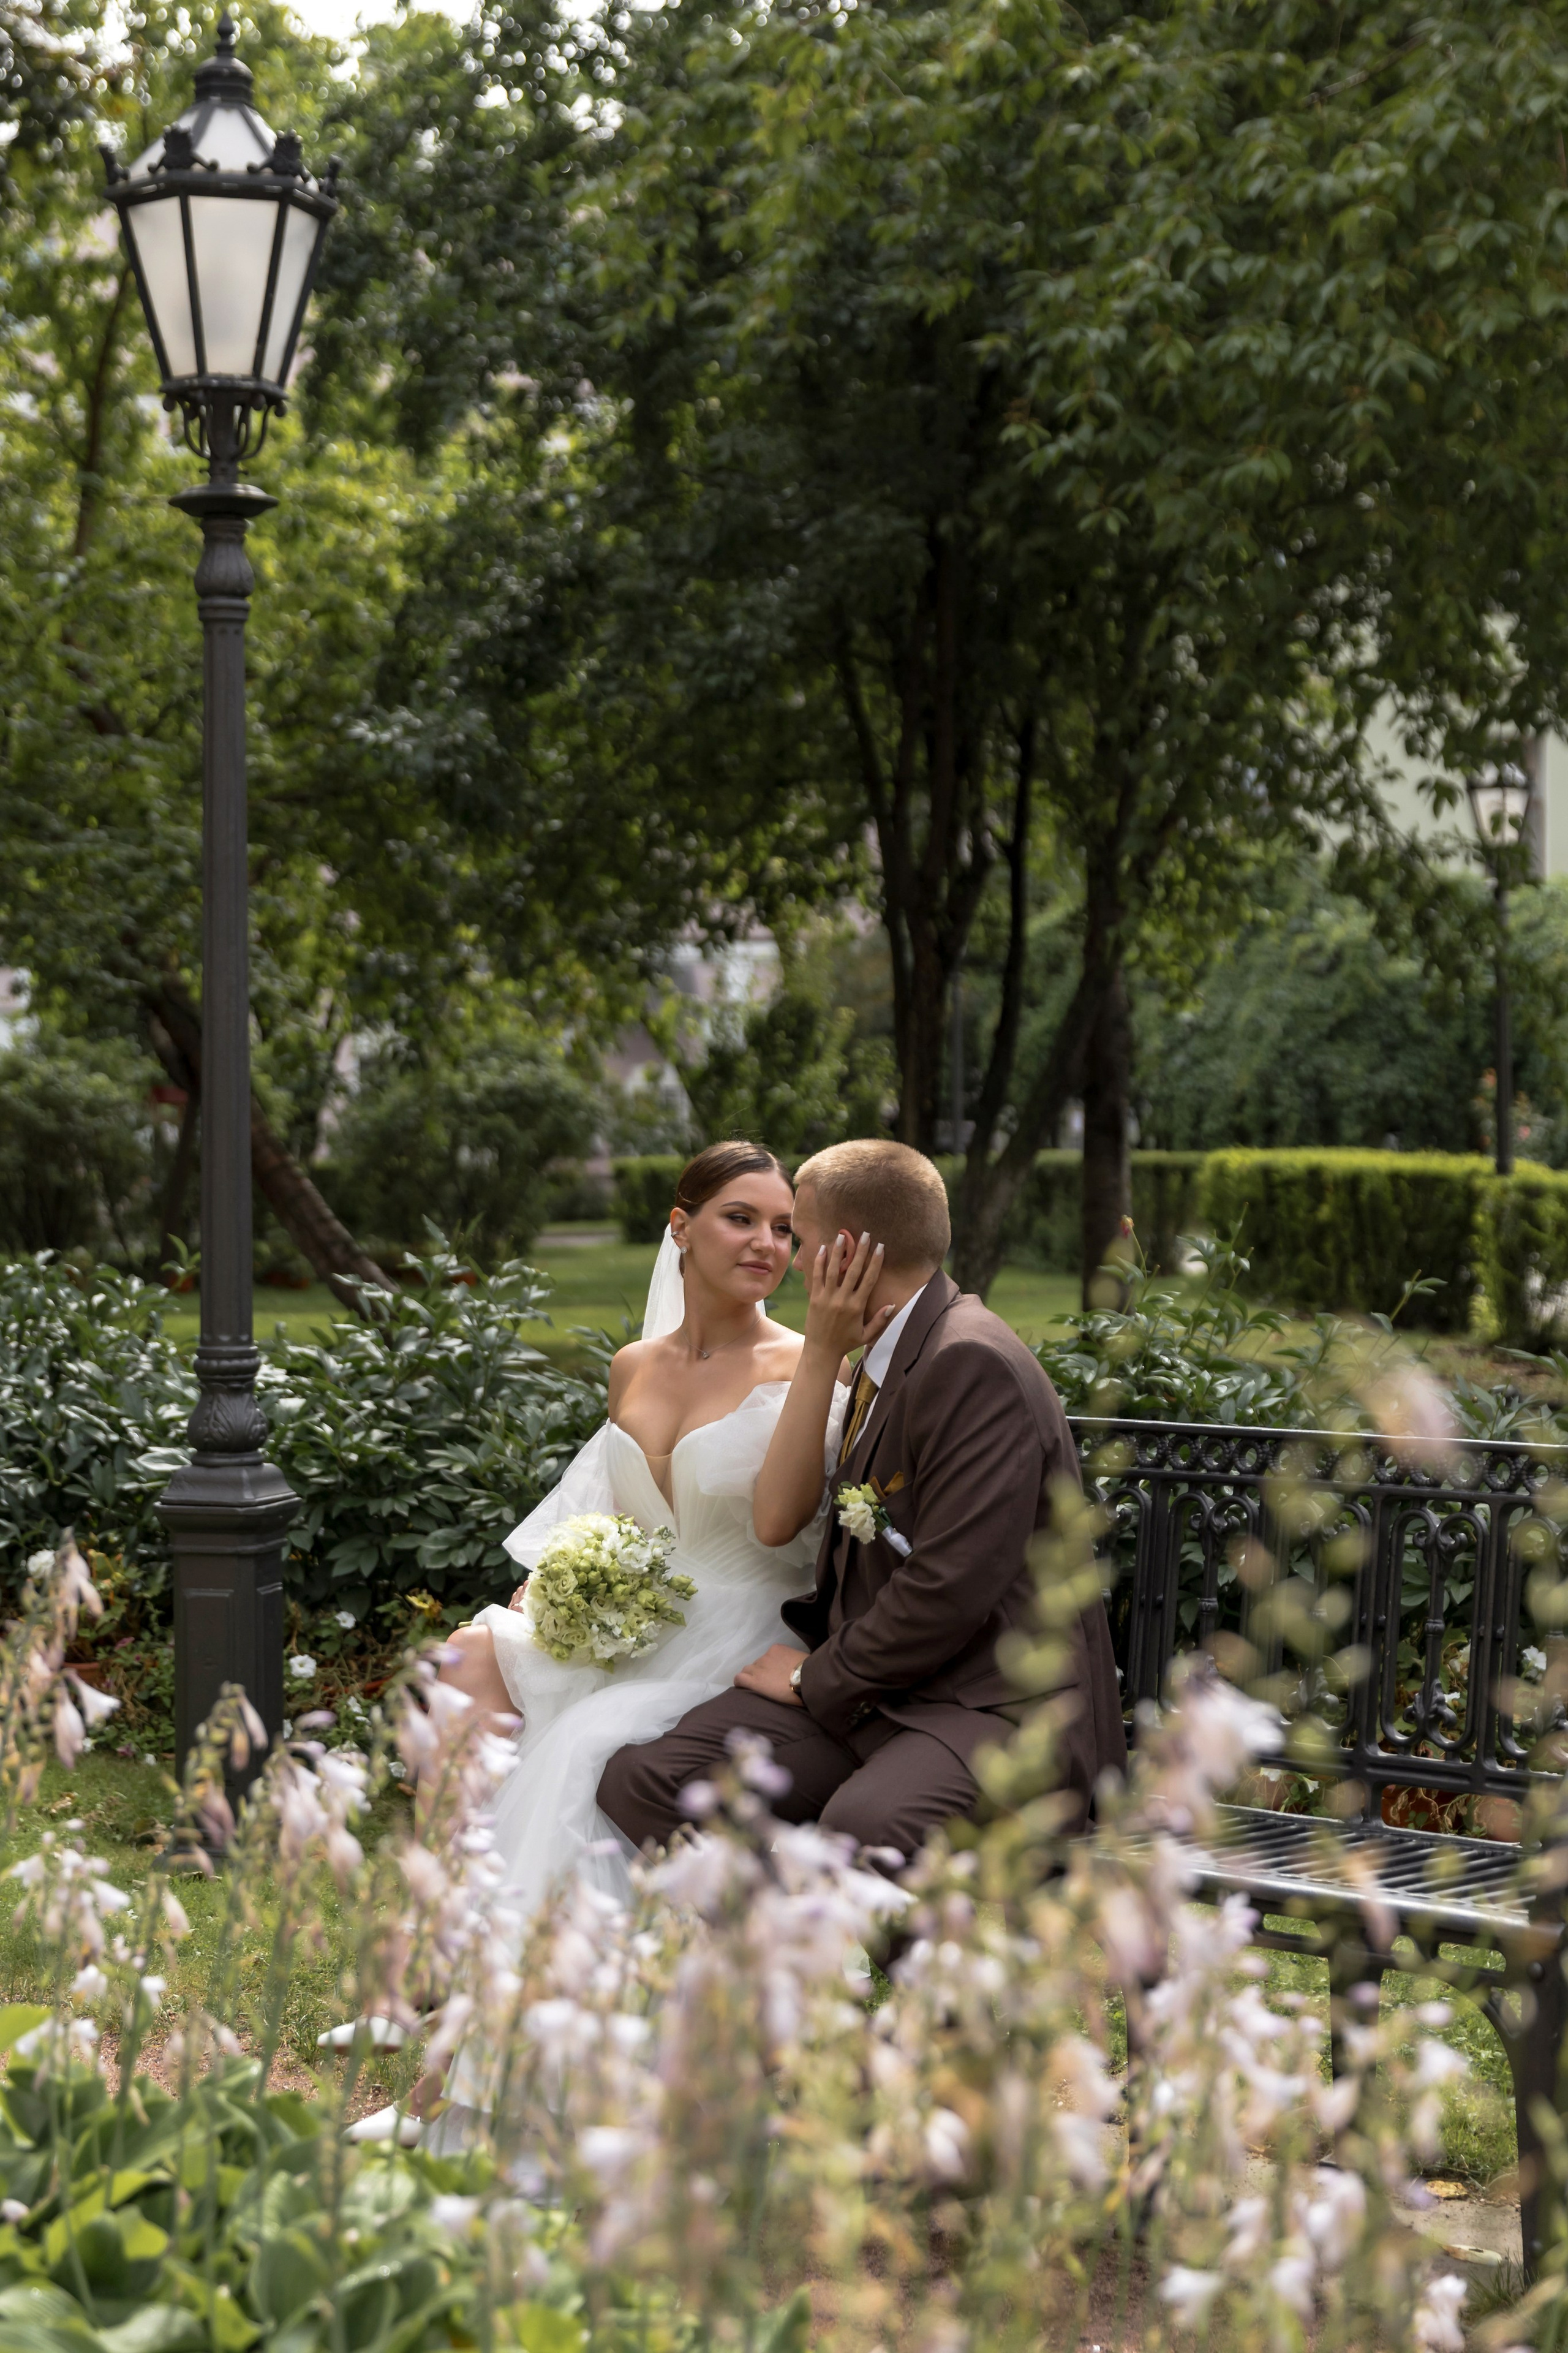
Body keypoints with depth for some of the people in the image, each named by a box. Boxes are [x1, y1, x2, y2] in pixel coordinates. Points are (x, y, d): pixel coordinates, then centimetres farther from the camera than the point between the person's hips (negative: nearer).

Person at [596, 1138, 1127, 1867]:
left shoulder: (973, 1365, -16)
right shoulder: (890, 1356, 15)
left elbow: (950, 1588, -21)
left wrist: (818, 1678, -9)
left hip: (993, 1704, -9)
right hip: (877, 1686, 9)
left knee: (866, 1824, -39)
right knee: (641, 1777, -10)